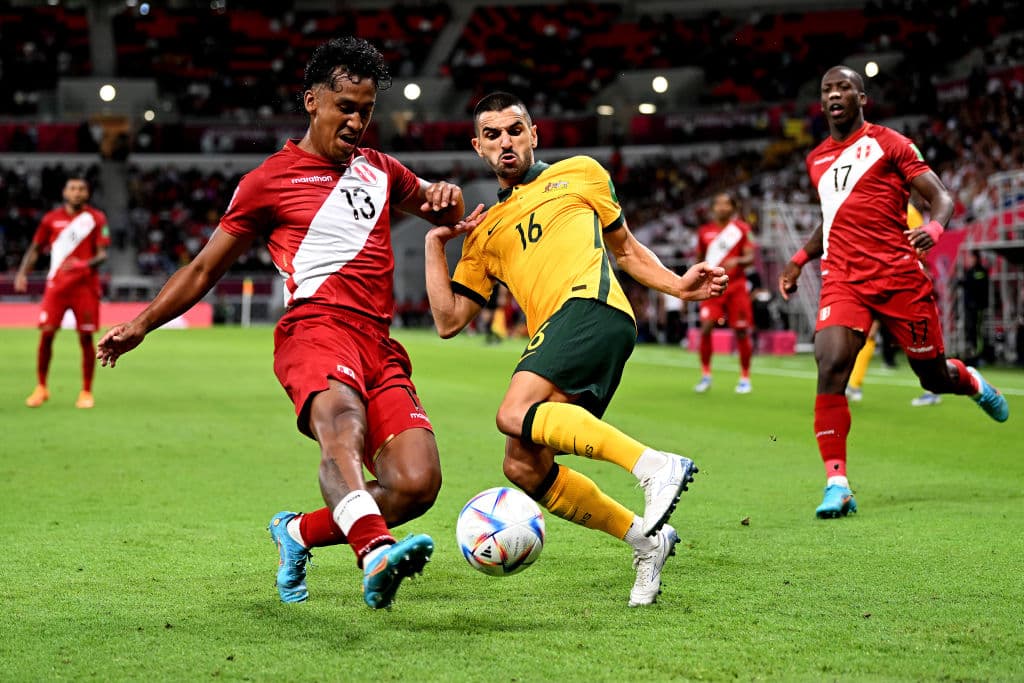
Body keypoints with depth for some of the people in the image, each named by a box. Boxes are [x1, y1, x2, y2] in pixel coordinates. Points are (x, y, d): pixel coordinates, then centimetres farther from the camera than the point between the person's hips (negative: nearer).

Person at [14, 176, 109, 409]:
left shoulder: (96, 218, 1)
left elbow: (102, 254, -4)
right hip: (56, 284, 1)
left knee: (86, 338, -1)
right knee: (46, 333, -6)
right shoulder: (51, 219, 7)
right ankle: (41, 387, 8)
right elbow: (35, 249, 14)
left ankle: (86, 392, 10)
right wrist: (23, 272, -2)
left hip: (85, 285, -1)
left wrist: (85, 264, -24)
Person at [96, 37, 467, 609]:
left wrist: (448, 196, 16)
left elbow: (438, 209, 42)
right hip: (317, 326, -5)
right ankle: (376, 553, -64)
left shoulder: (379, 168, 26)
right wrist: (141, 325, 14)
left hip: (380, 346, 5)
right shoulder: (270, 180, 13)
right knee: (343, 426, -39)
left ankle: (299, 534, 8)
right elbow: (206, 268, 20)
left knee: (417, 485, -15)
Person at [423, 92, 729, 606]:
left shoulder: (578, 173, 21)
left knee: (515, 415, -29)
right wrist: (435, 243, 16)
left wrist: (677, 286, 11)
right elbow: (448, 321, 20)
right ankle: (645, 539, 6)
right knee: (523, 466, -5)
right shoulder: (483, 232, 27)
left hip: (591, 306, -6)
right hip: (550, 339, 6)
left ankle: (656, 466, -33)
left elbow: (623, 246, 27)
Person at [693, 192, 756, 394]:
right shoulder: (704, 231, 9)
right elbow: (699, 258, 21)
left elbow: (750, 257, -5)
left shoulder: (742, 229, 2)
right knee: (706, 327, -14)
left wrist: (737, 261, -25)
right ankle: (706, 375, -1)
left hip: (736, 286, -1)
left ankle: (745, 377, 13)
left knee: (741, 331, 0)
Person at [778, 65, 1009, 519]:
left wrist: (934, 228, -23)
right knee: (831, 367, -20)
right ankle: (837, 485, -18)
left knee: (933, 375, 6)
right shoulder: (816, 160, 18)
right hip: (843, 280, 3)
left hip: (898, 274, -3)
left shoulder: (888, 143, 3)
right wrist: (799, 261, 23)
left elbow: (942, 197, -1)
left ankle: (972, 382, 45)